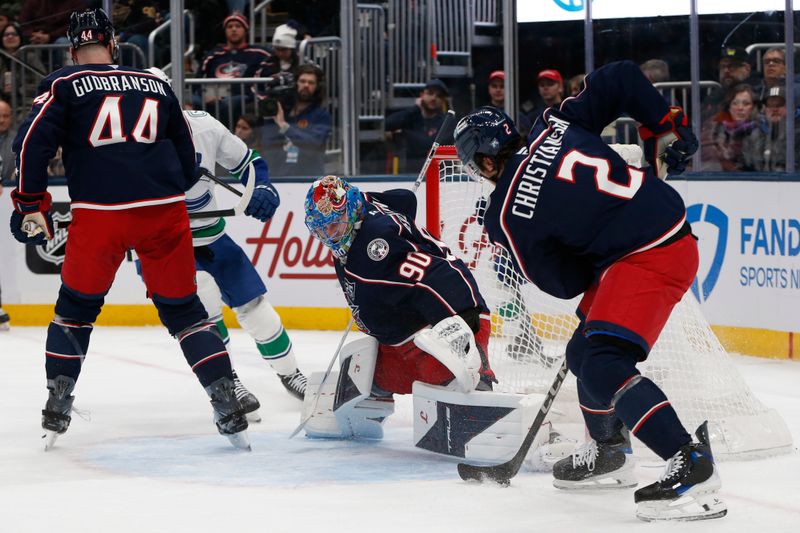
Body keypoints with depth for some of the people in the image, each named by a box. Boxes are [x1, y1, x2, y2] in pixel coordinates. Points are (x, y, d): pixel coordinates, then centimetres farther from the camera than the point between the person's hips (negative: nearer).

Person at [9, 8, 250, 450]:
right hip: (164, 213, 2)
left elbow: (31, 143, -4)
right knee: (183, 309, 13)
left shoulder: (64, 84, 8)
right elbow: (186, 159, 24)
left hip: (97, 214, -2)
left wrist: (31, 206, 4)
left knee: (75, 308, 18)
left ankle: (55, 414, 17)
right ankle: (229, 411, 4)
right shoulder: (156, 87, 18)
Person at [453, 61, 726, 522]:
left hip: (648, 257, -9)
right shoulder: (556, 124, 6)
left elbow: (563, 283, 0)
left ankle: (692, 465, -26)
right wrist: (667, 130, 15)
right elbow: (622, 78, 5)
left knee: (603, 365, -18)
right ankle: (609, 454, 41)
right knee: (586, 351, 21)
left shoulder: (506, 217, -7)